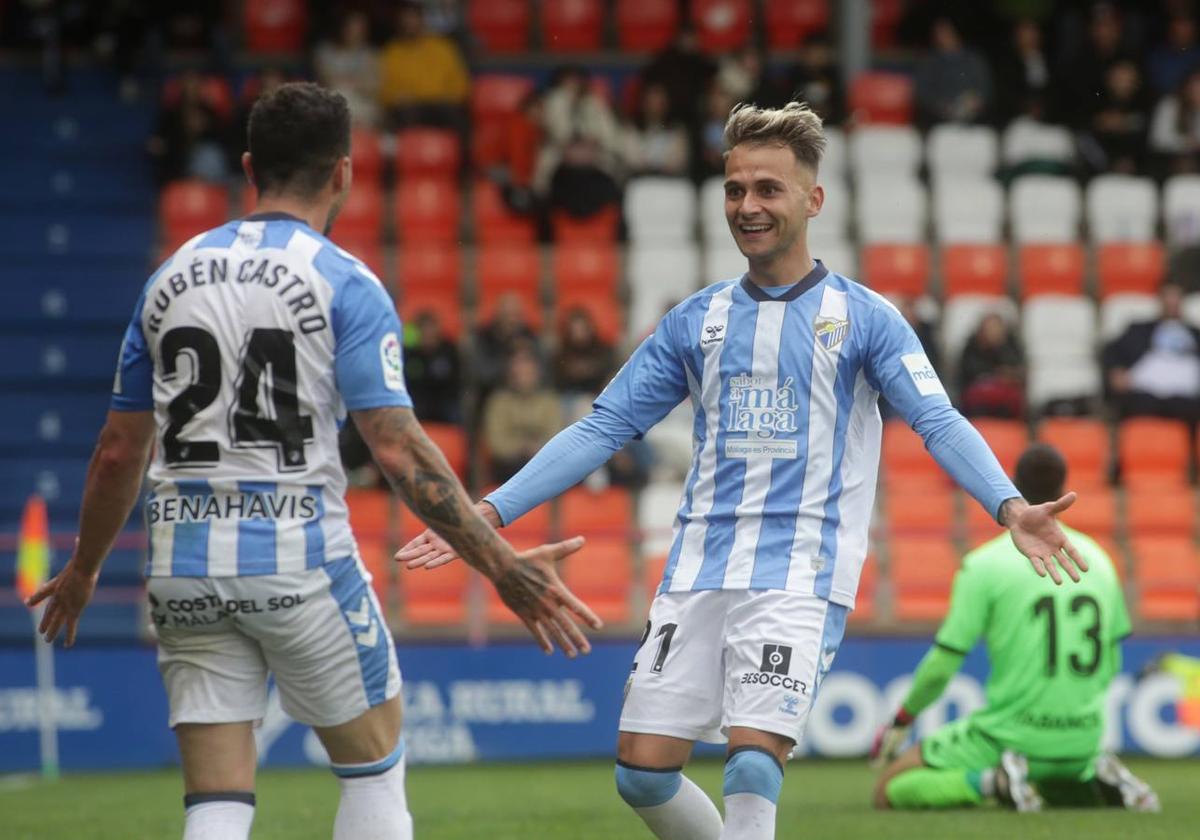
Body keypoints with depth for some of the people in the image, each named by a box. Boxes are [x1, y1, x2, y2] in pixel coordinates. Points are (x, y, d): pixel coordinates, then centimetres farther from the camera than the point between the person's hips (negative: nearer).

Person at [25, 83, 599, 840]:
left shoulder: (173, 277, 10)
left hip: (186, 566, 4)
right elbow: (398, 449, -14)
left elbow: (120, 451, 14)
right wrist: (500, 565, -12)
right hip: (299, 555, -4)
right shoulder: (344, 284, -5)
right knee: (375, 765, 13)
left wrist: (83, 569, 28)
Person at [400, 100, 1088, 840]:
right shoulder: (696, 322, 13)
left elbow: (939, 423, -6)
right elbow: (603, 429, 14)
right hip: (699, 574, 4)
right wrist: (489, 513, 5)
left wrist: (1010, 507, -24)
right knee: (643, 771, -1)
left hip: (800, 578, -4)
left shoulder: (863, 318, 3)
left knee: (753, 764, -20)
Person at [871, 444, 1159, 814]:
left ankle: (988, 781, -17)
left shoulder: (984, 565, -9)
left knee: (888, 790, 4)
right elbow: (1110, 666, 14)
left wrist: (900, 723, 7)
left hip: (1011, 737, -5)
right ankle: (1101, 779, 4)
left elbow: (941, 667, -8)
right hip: (1083, 742, 5)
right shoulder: (1098, 559, 7)